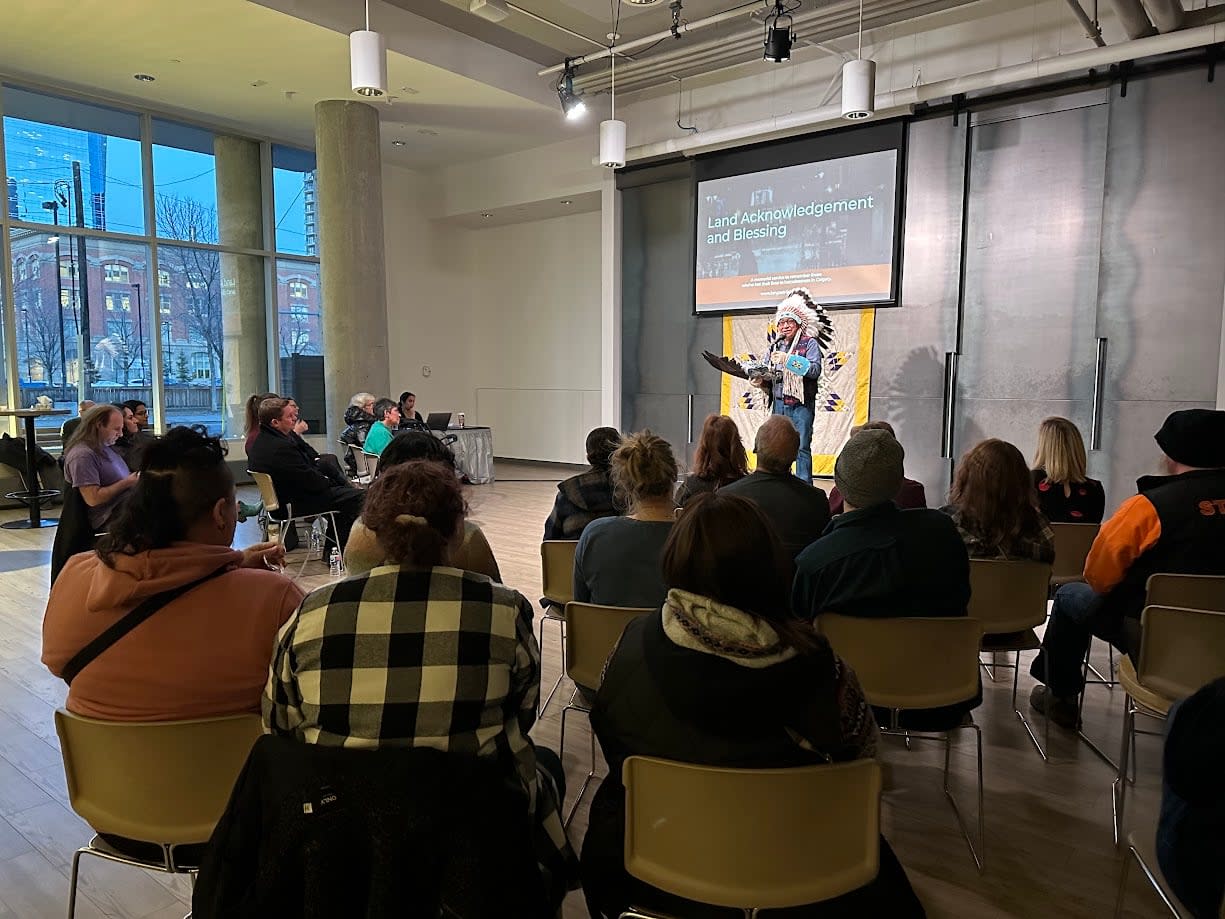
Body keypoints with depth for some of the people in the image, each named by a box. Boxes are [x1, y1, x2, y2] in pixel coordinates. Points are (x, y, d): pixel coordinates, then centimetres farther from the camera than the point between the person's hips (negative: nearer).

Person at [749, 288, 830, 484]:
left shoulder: (809, 343, -1)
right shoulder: (775, 346, 15)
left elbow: (815, 370, -16)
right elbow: (769, 377, 19)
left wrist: (789, 360, -21)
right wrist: (760, 381, -3)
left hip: (801, 404, -5)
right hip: (779, 403, 5)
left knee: (802, 448, -5)